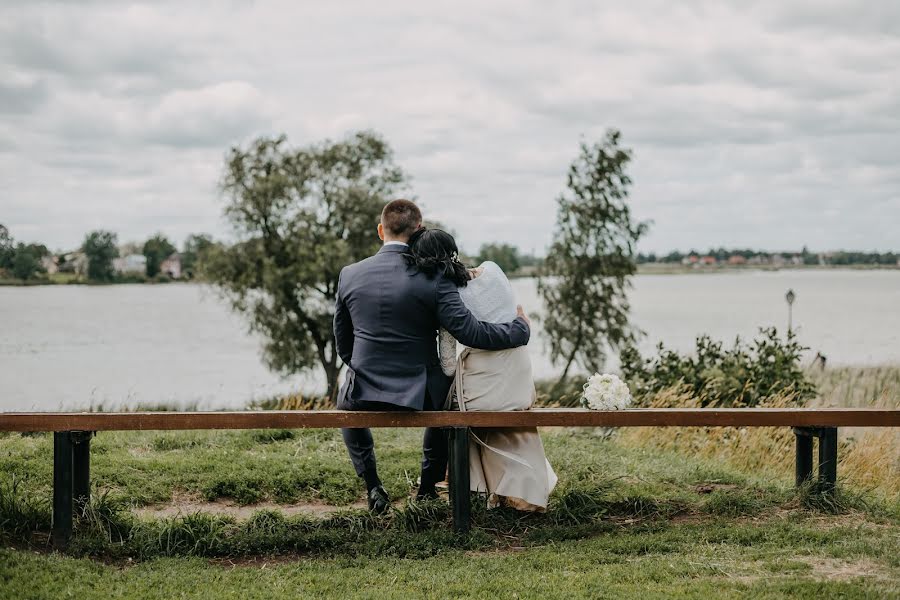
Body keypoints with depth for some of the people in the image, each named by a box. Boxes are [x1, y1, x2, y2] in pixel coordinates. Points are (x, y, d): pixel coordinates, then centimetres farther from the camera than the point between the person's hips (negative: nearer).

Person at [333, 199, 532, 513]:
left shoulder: (349, 275, -4)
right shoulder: (433, 278, -15)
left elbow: (343, 344, 7)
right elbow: (471, 332, -16)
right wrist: (521, 327, 1)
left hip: (364, 394, 1)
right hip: (417, 397, -1)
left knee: (346, 400, 38)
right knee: (444, 393, 35)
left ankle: (373, 486, 28)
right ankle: (428, 484, 36)